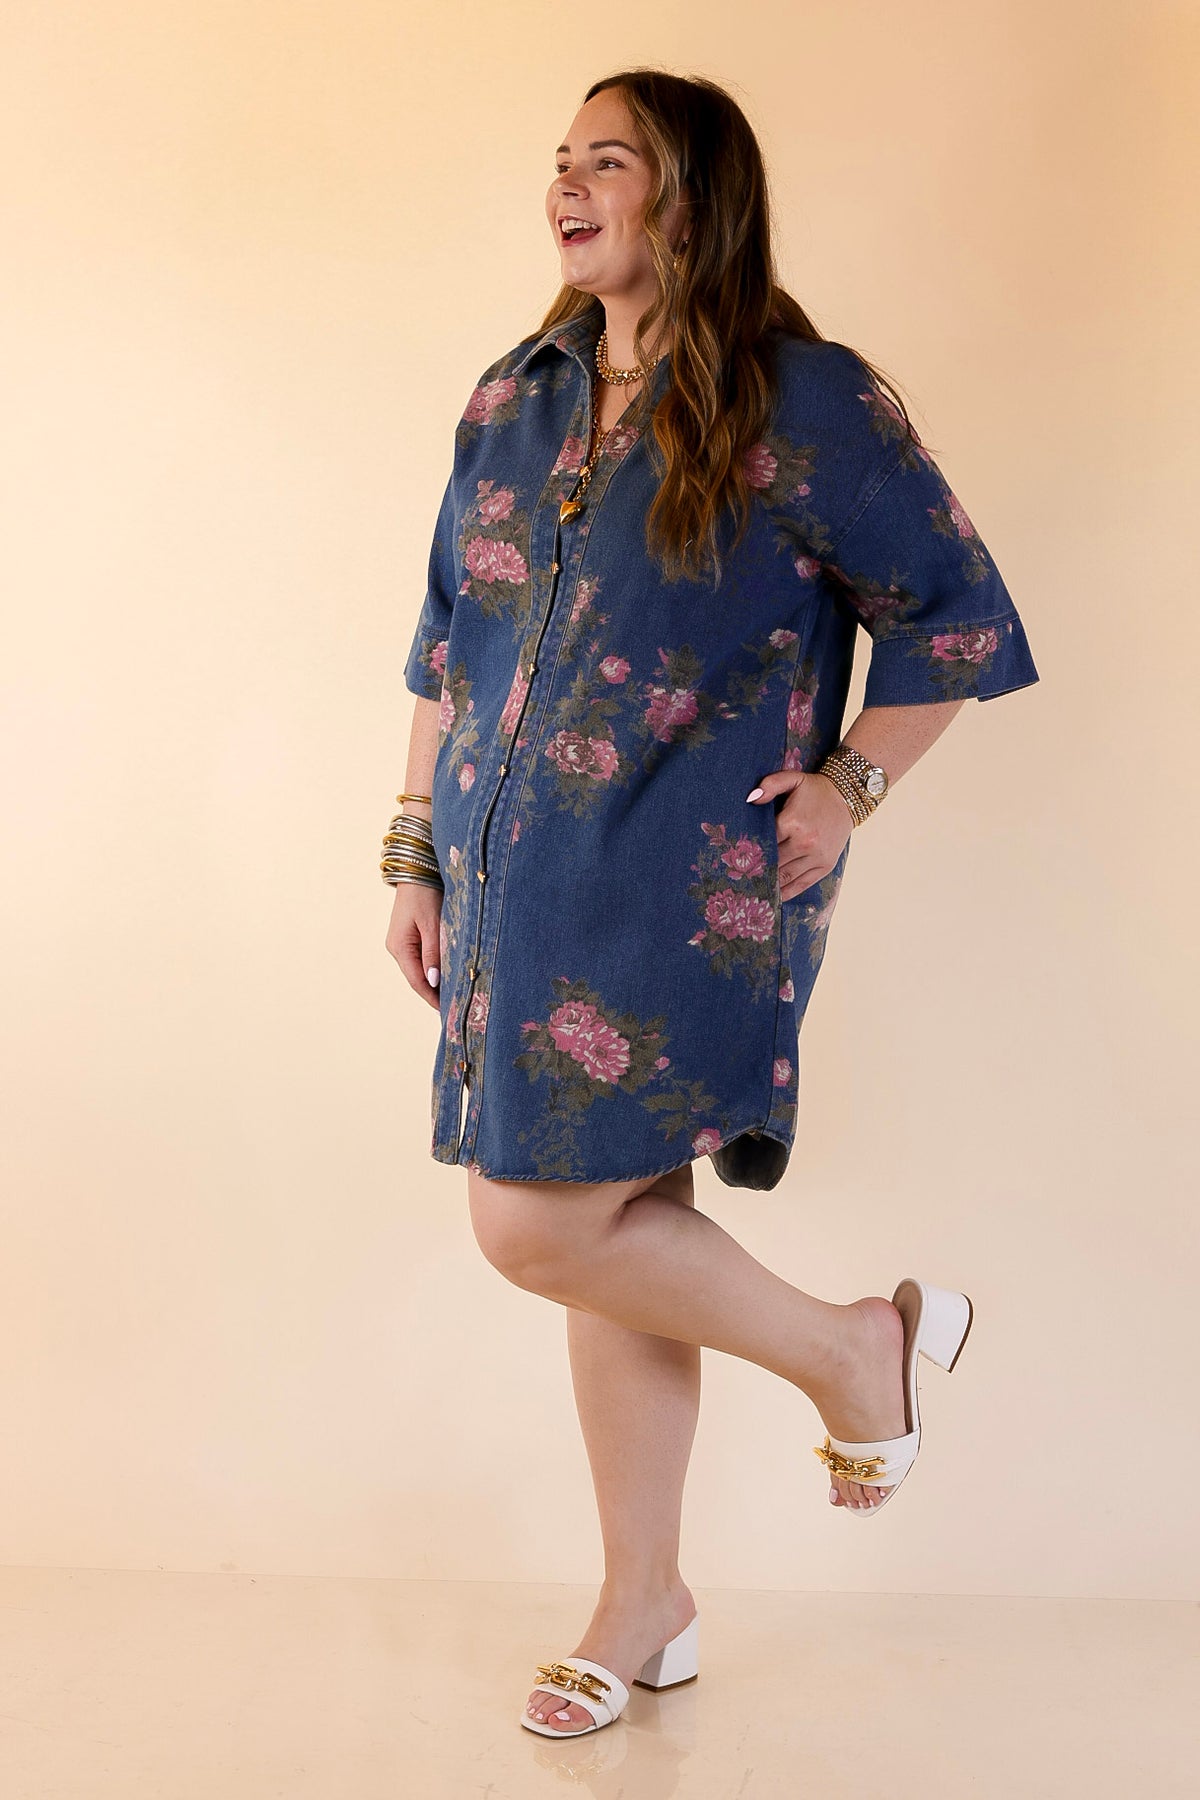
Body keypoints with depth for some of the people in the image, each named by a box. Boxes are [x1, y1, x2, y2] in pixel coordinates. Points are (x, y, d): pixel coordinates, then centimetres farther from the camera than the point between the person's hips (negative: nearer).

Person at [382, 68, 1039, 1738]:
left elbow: (959, 613, 0)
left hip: (686, 891, -6)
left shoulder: (806, 401, -5)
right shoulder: (513, 401, 12)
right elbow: (446, 650, 15)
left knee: (538, 1221, -12)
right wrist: (416, 852, 12)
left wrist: (846, 787, -9)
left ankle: (854, 1344, 13)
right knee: (613, 1234, 11)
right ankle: (645, 1606, 26)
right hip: (521, 891, 6)